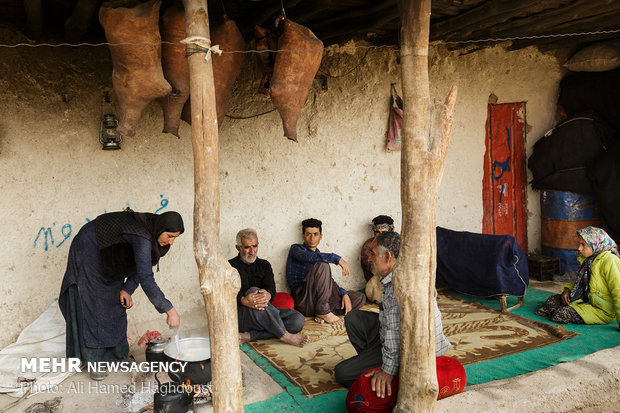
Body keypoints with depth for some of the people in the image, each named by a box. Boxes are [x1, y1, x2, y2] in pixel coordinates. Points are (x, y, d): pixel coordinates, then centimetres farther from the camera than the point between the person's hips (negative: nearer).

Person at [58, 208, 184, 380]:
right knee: (93, 304, -4)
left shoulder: (154, 233, -14)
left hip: (107, 255, 8)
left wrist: (127, 290, -13)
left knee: (116, 301, 11)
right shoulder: (142, 237, -40)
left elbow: (142, 265, -2)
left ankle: (113, 353, 26)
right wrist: (170, 310, -46)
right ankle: (94, 360, 6)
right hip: (89, 251, -8)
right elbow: (146, 279, -47)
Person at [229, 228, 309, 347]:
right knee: (253, 291, -34)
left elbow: (272, 288, -2)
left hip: (266, 314, 4)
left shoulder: (264, 265, 16)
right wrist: (244, 300, -37)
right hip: (240, 316, -4)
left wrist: (268, 295, -29)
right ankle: (285, 336, -29)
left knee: (298, 320, -19)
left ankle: (249, 336, -28)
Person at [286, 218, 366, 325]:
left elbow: (329, 282, 19)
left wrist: (345, 294, 2)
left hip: (320, 301, 7)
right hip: (303, 302, -7)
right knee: (322, 265, -26)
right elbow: (310, 257, -22)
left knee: (360, 297, 1)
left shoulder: (320, 256, 23)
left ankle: (322, 315, -16)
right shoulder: (296, 249, 3)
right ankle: (323, 311, -22)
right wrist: (337, 259, -22)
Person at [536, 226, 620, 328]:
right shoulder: (589, 259, 6)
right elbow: (580, 280, 22)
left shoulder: (609, 261, -23)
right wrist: (568, 289, 3)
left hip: (602, 310, -9)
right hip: (586, 299, 9)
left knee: (559, 315, -17)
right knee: (552, 300, -1)